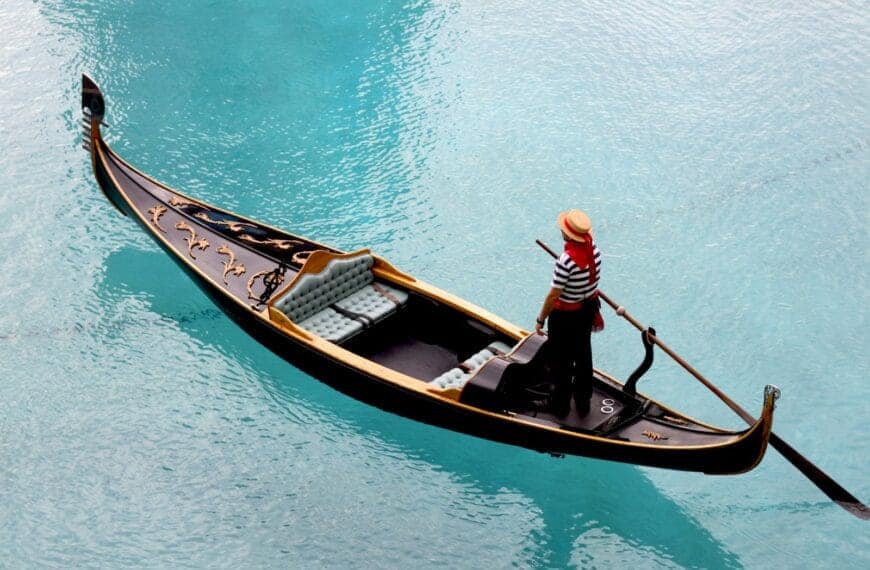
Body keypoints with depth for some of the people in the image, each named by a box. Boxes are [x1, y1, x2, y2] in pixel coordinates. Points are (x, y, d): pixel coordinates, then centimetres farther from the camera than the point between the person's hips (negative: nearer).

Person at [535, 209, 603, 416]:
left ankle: (560, 405, 28)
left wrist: (541, 320, -14)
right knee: (583, 355, 22)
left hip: (565, 316, -7)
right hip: (588, 308, 7)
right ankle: (583, 401, 38)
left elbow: (553, 295, -25)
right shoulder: (593, 246, -11)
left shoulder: (566, 261, -33)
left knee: (561, 361, 13)